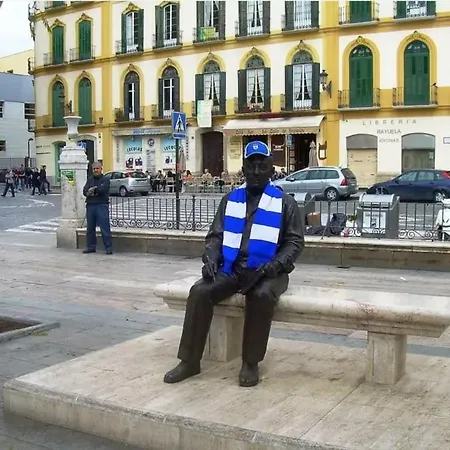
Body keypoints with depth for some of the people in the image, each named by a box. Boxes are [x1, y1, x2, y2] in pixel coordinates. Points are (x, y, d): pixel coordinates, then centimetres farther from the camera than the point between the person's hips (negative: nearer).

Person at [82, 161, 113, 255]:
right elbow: (85, 191, 4)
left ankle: (108, 247, -6)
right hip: (90, 206, 5)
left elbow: (103, 189, -16)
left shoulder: (105, 179, 3)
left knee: (105, 228, -8)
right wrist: (96, 191, -14)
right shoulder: (90, 179, 17)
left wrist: (92, 190, -6)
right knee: (90, 228, 9)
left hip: (102, 206, -5)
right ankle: (91, 247, 18)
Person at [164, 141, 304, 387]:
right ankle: (189, 361, -12)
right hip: (231, 268, 3)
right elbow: (215, 235, 15)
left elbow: (295, 241, 2)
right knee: (200, 291, -22)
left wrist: (276, 264, -16)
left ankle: (251, 363, -20)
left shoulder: (284, 202, 6)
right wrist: (211, 259, -5)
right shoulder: (231, 199, 15)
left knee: (261, 296, -36)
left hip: (266, 271, -3)